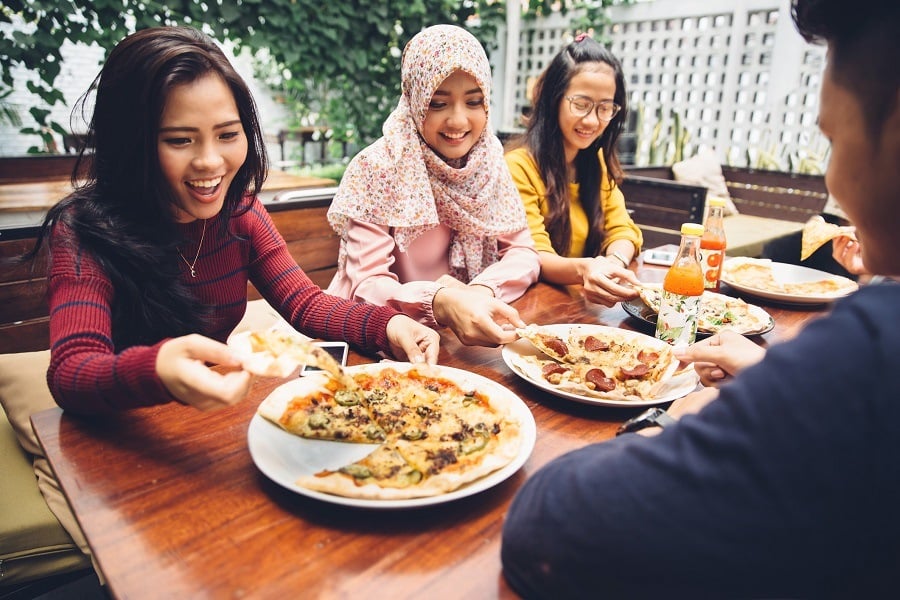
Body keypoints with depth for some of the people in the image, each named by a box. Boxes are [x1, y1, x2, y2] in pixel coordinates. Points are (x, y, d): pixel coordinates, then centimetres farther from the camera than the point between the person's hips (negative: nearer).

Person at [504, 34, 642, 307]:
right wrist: (581, 270, -39)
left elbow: (621, 230, 4)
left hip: (590, 300, 7)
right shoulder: (519, 166, -12)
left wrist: (615, 262, -20)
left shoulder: (600, 162, 12)